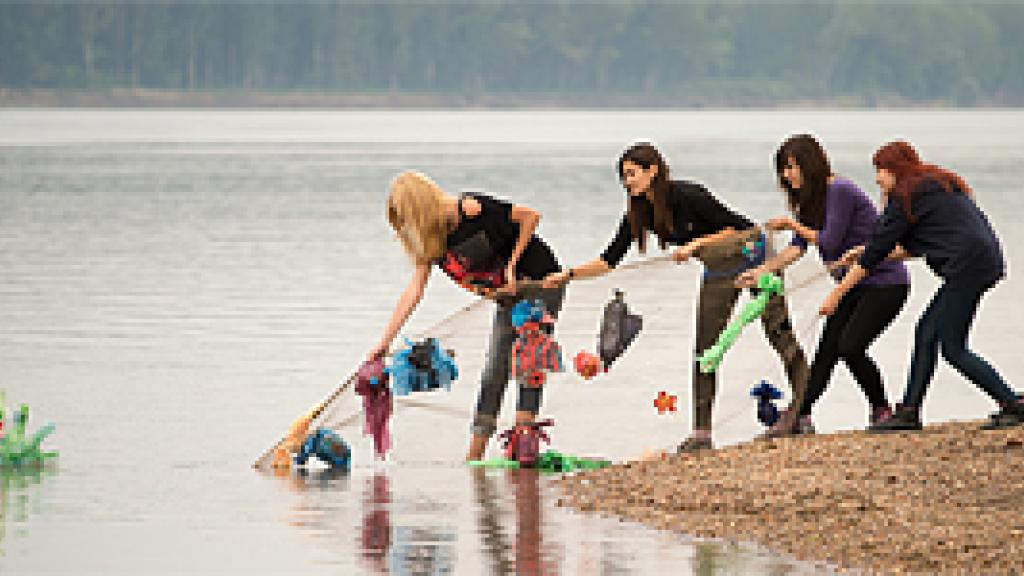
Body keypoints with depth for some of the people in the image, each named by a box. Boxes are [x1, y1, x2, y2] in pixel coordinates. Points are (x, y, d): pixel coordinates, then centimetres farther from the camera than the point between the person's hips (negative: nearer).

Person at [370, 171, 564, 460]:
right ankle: (474, 456, 2)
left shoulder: (470, 210, -24)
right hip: (508, 297, 7)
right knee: (493, 373, 3)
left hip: (539, 282, -7)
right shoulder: (430, 243, -3)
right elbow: (413, 292, -5)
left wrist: (512, 264, -18)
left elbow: (531, 216, -18)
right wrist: (384, 342, -11)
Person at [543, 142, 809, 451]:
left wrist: (696, 244, -31)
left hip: (751, 257, -7)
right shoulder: (639, 212, -6)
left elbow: (736, 228, -21)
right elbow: (610, 259, -3)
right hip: (718, 272, 7)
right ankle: (702, 432, 0)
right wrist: (568, 274, -12)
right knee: (705, 349, 0)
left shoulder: (687, 196, -26)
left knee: (780, 336, -4)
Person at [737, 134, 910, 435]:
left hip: (886, 283, -10)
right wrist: (760, 271, -8)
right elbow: (797, 248, 4)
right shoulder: (809, 201, 10)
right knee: (827, 348, 3)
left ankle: (882, 410, -2)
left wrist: (794, 224, -7)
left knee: (850, 346, -19)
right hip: (855, 285, 10)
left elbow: (828, 243, -20)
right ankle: (800, 416, 3)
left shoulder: (839, 191, -19)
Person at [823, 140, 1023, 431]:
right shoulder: (935, 185, 24)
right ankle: (909, 412, 14)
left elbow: (878, 248, -3)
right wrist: (868, 252, 28)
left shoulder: (906, 196, -4)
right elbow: (916, 246, 29)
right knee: (926, 333, 12)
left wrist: (837, 293, 3)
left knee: (952, 348, -6)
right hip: (985, 259, 10)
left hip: (969, 264, -10)